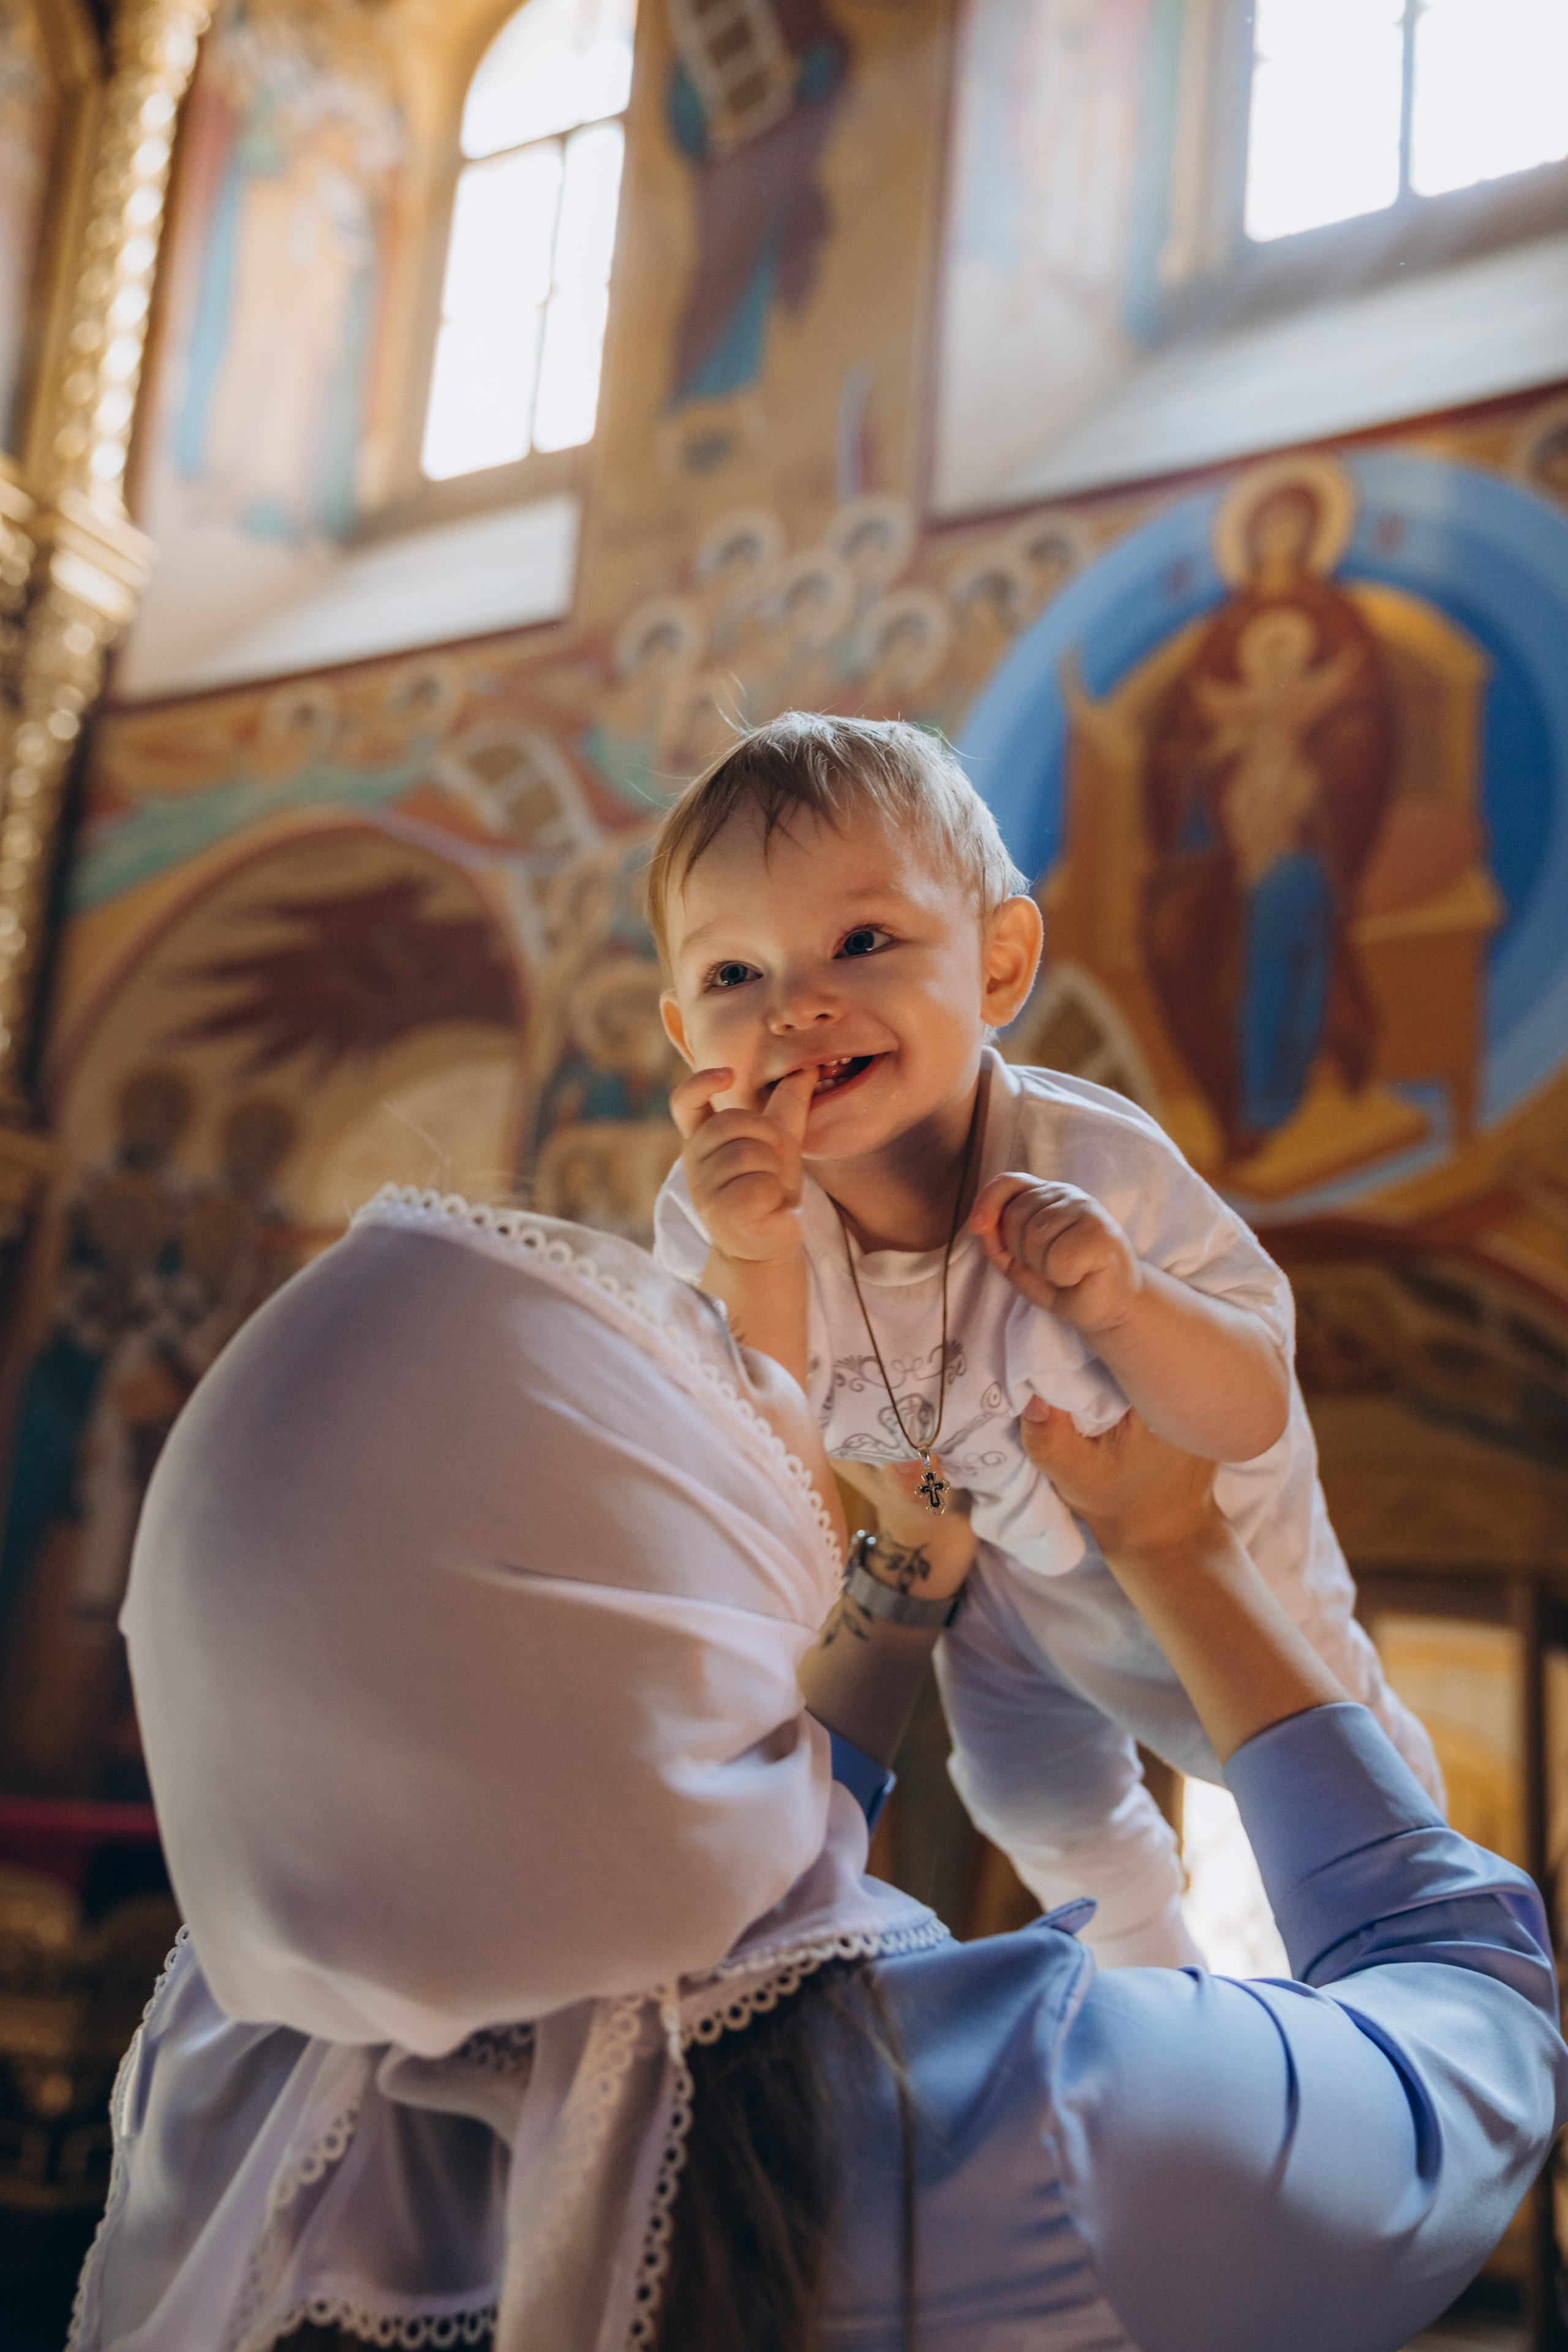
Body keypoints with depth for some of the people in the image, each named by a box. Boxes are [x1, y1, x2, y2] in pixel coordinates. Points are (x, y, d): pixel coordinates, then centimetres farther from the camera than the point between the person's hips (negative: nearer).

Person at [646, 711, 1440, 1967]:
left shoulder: (1095, 1167, -38)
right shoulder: (719, 1217, -31)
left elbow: (1252, 1423, -32)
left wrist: (1116, 1300, -52)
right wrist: (752, 1272, -50)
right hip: (995, 1567, 3)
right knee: (1032, 1794, 25)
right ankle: (1139, 1929, 62)